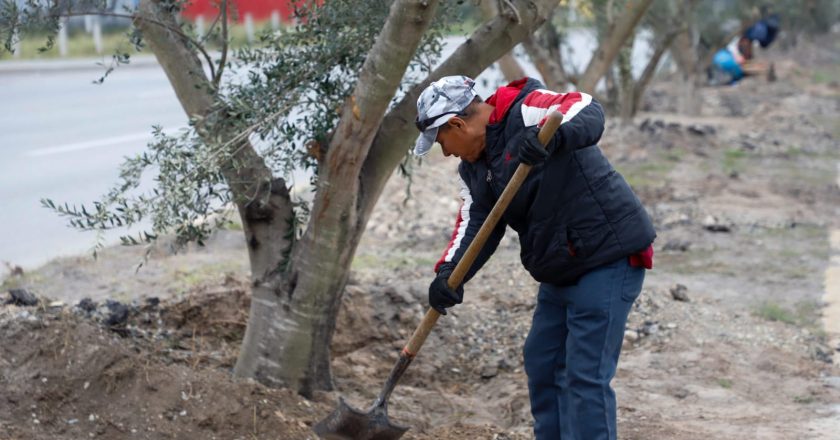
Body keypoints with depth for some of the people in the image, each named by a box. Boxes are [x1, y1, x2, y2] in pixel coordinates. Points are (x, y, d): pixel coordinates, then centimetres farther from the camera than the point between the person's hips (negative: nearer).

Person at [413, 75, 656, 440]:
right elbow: (475, 224, 2)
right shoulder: (474, 168, 11)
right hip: (562, 270, 10)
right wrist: (449, 273, -15)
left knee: (584, 376, -11)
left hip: (608, 257, -10)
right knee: (541, 365, 17)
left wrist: (552, 136, -53)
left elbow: (589, 113, -32)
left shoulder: (526, 112, -17)